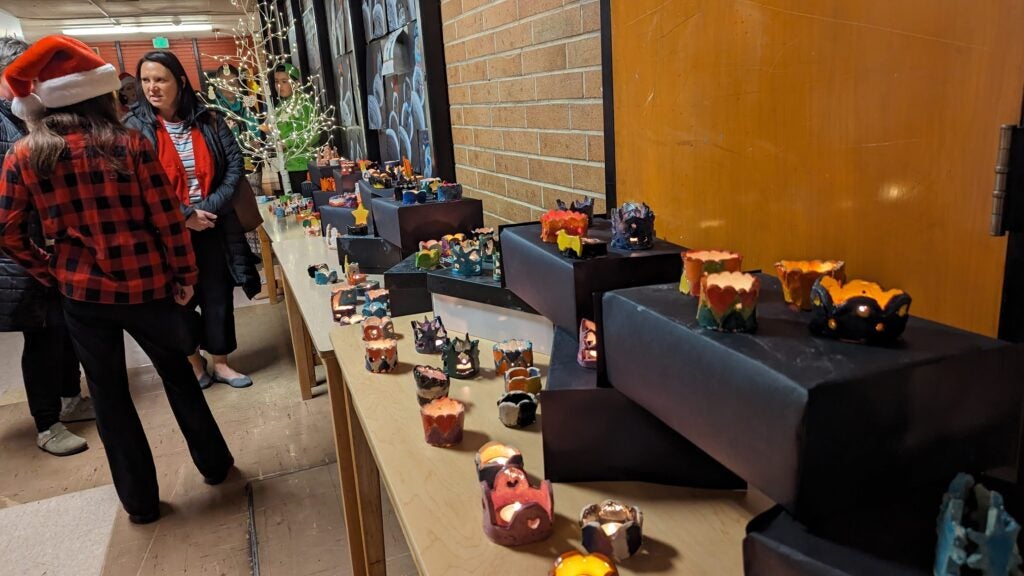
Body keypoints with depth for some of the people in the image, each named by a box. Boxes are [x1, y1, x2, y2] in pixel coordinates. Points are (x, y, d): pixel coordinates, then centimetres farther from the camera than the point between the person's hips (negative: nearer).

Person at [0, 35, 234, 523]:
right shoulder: (129, 144, -11)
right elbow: (167, 216, -11)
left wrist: (52, 274, 12)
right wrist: (185, 274, -2)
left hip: (82, 292, 1)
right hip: (146, 284, -1)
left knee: (108, 394, 15)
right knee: (176, 371, 20)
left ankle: (140, 501, 26)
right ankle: (214, 464, 33)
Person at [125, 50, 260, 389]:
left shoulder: (208, 120, 1)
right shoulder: (135, 127, -6)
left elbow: (234, 163, -1)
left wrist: (212, 205, -13)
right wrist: (184, 215, -17)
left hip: (214, 226, 2)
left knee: (218, 295, 9)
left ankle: (220, 363, 24)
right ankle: (193, 363, 29)